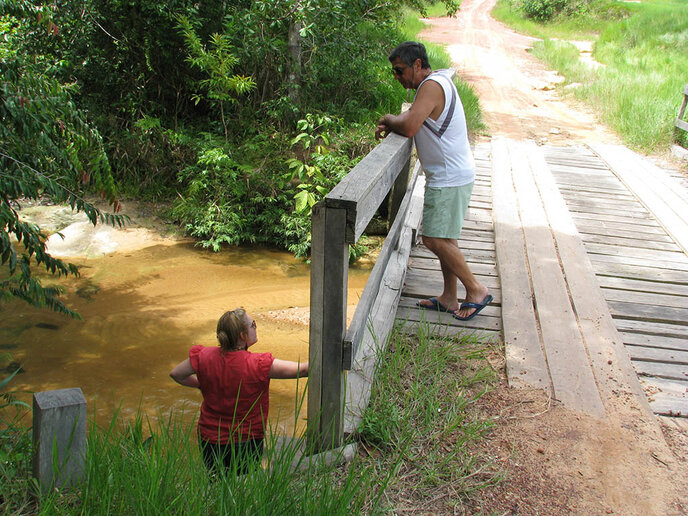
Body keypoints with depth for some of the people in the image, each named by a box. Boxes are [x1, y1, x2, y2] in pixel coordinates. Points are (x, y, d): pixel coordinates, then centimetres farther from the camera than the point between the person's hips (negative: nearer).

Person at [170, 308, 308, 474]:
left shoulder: (204, 356, -11)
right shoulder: (257, 365, -23)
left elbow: (176, 374, 6)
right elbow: (302, 370, -17)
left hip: (209, 441, 4)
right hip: (245, 445, -4)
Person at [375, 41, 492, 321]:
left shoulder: (432, 86, -18)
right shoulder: (438, 82, 14)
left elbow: (409, 127, -27)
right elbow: (413, 115, 22)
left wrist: (388, 120, -7)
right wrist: (390, 124, 2)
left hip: (450, 178, -11)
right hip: (449, 175, 11)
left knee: (435, 239, -7)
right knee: (444, 237, 13)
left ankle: (476, 290, 3)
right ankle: (449, 298, 21)